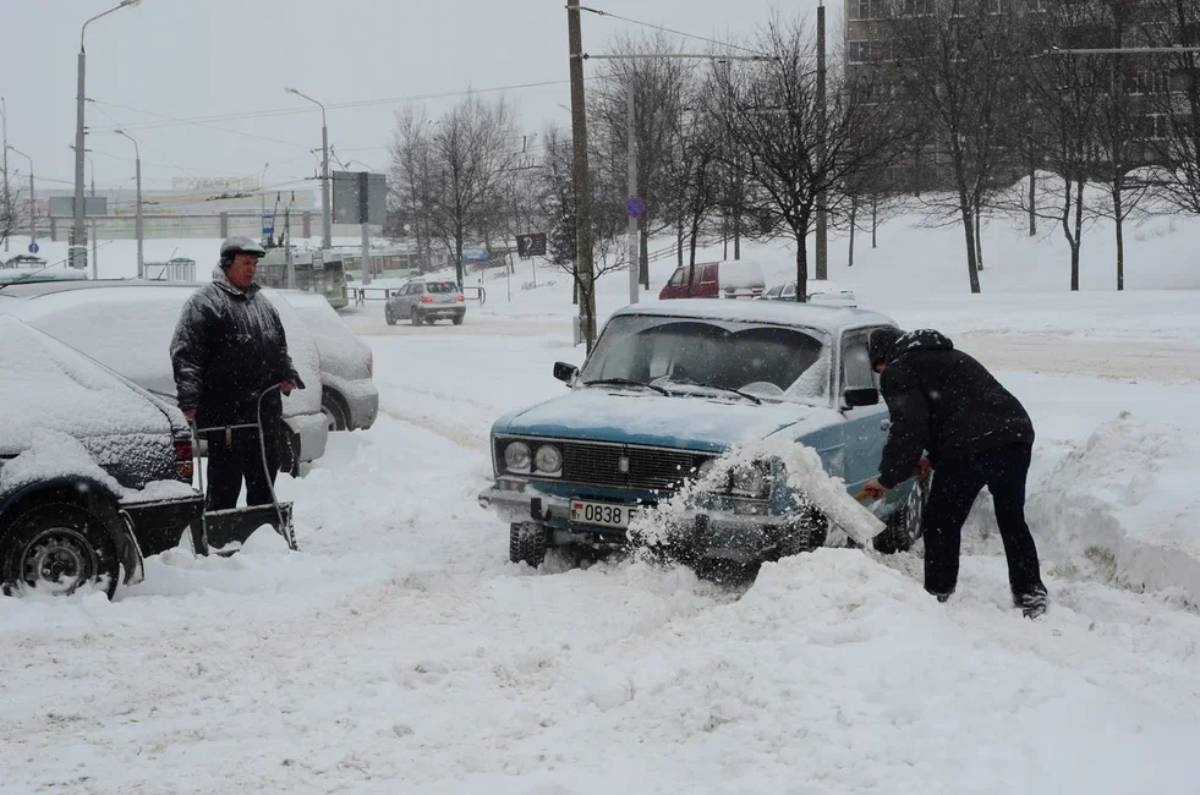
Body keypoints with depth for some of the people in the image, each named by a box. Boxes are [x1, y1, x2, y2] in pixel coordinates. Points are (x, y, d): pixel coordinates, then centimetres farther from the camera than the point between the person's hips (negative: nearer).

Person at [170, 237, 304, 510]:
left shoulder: (262, 303, 19)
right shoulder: (204, 302, -7)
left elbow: (279, 348, 29)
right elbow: (184, 354, -14)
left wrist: (287, 375, 11)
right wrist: (190, 400, -23)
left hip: (266, 412, 8)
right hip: (226, 413, -8)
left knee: (264, 482, 16)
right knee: (224, 486, -5)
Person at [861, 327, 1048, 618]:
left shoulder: (898, 372, 4)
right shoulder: (947, 356, 32)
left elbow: (908, 428, -7)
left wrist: (887, 478, 1)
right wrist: (934, 457, 32)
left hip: (970, 449, -8)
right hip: (1016, 433, 8)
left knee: (941, 525, 6)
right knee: (1013, 520, 19)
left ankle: (938, 597, 10)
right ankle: (1032, 595, 20)